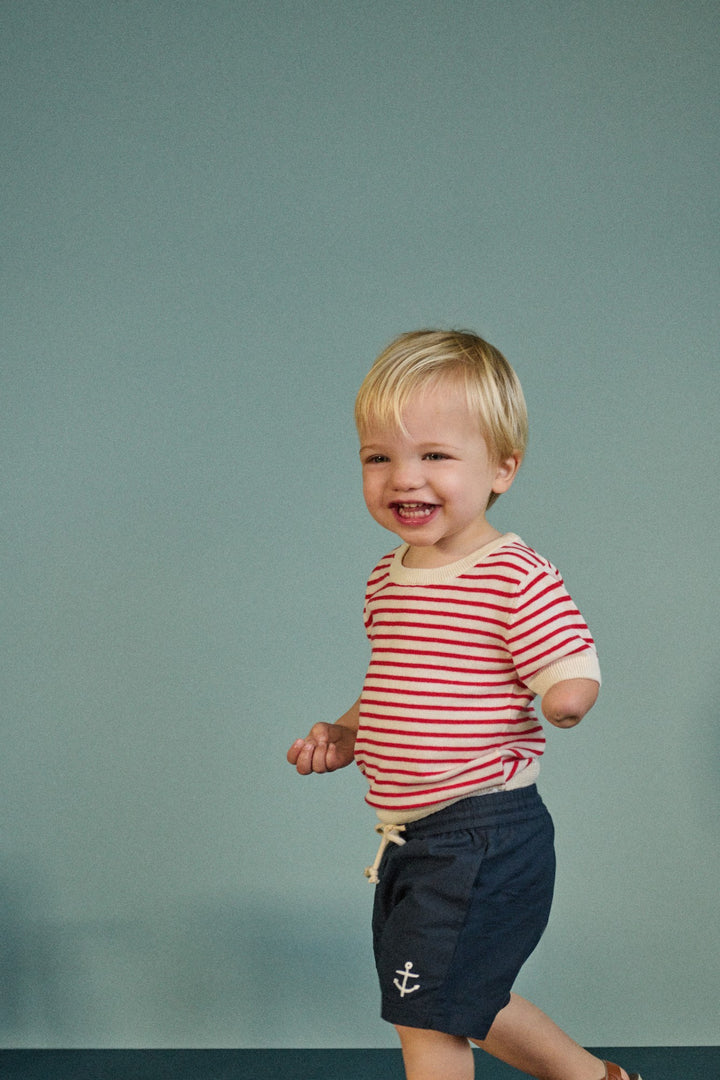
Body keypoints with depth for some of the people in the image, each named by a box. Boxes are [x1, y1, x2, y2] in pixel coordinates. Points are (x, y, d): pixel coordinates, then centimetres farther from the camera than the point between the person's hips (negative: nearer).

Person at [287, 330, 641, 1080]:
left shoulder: (518, 579, -17)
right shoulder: (385, 580, 8)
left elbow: (574, 677, -21)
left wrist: (567, 696, -42)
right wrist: (345, 737, 6)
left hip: (485, 834, -9)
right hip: (409, 838, 9)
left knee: (426, 1018, -3)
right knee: (463, 1005, 24)